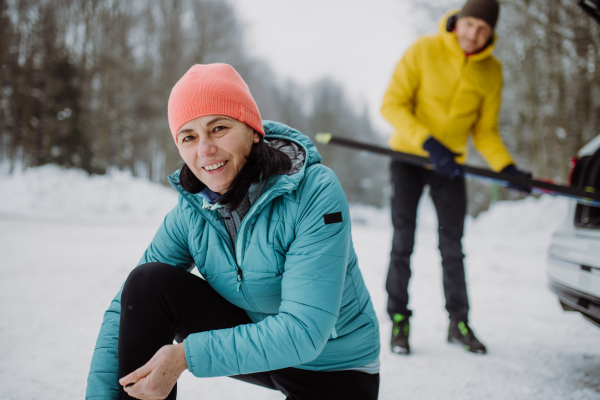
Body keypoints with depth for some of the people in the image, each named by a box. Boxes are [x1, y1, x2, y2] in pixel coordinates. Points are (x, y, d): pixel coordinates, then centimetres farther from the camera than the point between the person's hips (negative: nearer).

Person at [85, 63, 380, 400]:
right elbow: (127, 309, -8)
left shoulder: (315, 193, -26)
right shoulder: (192, 212, -9)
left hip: (334, 371, -4)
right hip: (254, 335, 4)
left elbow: (304, 331, -31)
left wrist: (186, 355, -32)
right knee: (148, 282, -16)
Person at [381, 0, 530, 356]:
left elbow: (485, 130, 3)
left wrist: (506, 167, -13)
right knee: (403, 240, -4)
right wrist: (428, 142, -26)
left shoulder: (492, 71, -3)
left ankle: (459, 323, 18)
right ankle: (399, 320, 7)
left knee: (452, 247, 6)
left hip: (451, 165, 3)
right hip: (409, 156, -2)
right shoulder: (424, 51, -13)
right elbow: (393, 104, -15)